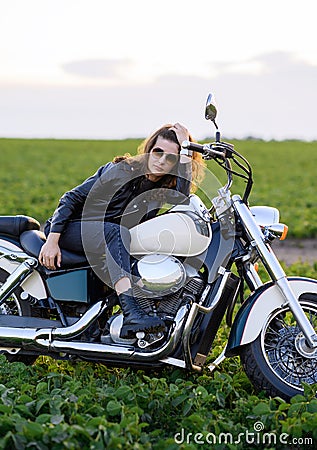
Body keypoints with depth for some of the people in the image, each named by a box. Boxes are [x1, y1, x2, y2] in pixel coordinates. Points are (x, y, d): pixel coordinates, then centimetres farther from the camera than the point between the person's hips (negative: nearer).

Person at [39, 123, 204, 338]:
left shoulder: (166, 188, -1)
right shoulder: (121, 171, -15)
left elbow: (183, 199, -26)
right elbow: (72, 198, -13)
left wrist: (186, 151, -27)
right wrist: (52, 240, -21)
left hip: (113, 239, 6)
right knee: (117, 232, -37)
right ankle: (131, 314, -53)